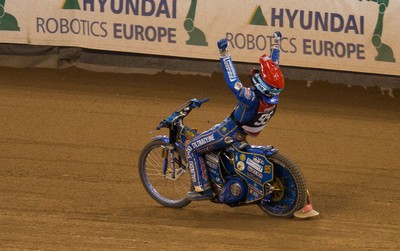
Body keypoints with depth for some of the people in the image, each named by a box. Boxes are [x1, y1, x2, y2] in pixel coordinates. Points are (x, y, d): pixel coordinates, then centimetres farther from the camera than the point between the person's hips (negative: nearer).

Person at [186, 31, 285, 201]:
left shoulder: (252, 99, -39)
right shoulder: (273, 92, -17)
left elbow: (232, 82, -41)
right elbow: (274, 65, -2)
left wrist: (224, 55, -41)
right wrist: (276, 43, 13)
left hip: (230, 132, -8)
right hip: (243, 133, 8)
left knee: (192, 148, 2)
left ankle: (202, 188, 2)